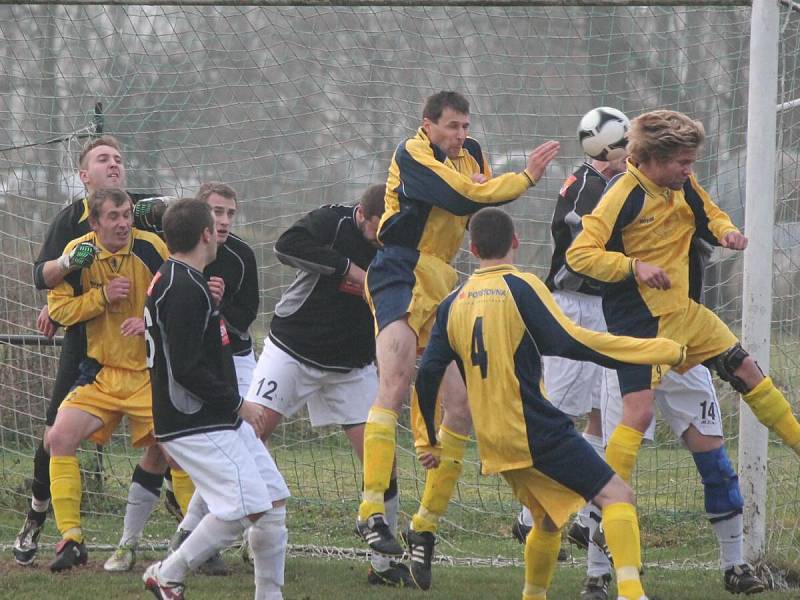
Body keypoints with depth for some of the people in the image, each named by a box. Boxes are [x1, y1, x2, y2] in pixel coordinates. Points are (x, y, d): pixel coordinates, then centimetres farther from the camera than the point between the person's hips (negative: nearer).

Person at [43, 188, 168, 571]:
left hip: (150, 371, -2)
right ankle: (71, 539, -6)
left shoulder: (151, 248, -10)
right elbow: (58, 308, -2)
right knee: (60, 439, -14)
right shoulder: (78, 253, -4)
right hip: (100, 373, 2)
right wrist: (102, 296, -16)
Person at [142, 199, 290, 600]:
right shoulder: (185, 289, -19)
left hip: (221, 420, 11)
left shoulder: (168, 280, 14)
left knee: (274, 500, 8)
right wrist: (238, 404, -14)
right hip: (196, 426, -11)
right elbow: (187, 368, -22)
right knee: (244, 507, -16)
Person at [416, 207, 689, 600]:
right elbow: (569, 342, -16)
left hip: (495, 443, 7)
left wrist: (429, 441, 19)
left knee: (549, 520, 25)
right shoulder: (521, 287, -6)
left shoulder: (453, 304, 10)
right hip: (537, 431, -7)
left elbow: (427, 375, 7)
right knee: (617, 496, -12)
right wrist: (664, 351, -15)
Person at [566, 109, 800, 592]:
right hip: (640, 320, -8)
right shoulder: (624, 197, -20)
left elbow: (710, 216, 22)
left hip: (684, 312, 8)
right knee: (639, 413, -17)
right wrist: (634, 266, -30)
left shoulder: (684, 185, 3)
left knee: (747, 372, 13)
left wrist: (725, 232, -1)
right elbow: (580, 254, -21)